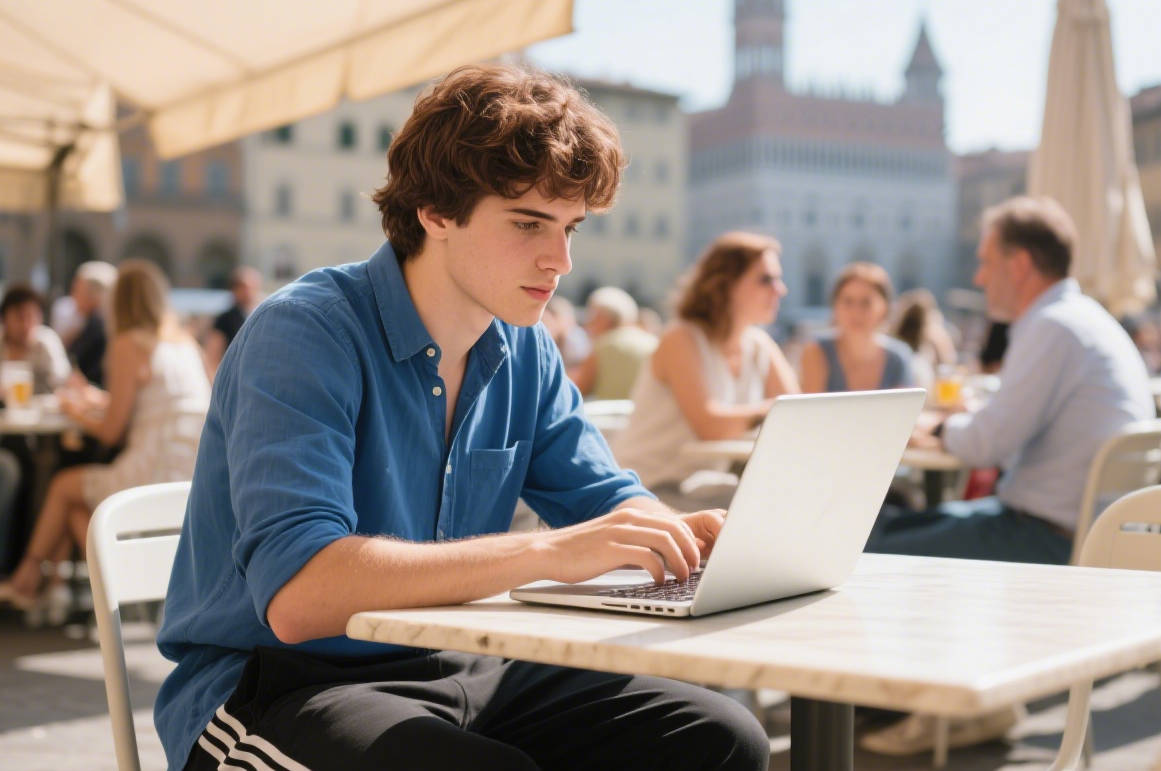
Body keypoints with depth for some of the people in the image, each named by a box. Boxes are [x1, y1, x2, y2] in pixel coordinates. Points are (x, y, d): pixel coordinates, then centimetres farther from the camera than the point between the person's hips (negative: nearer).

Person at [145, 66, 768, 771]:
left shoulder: (524, 351, 6)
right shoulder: (304, 333, -18)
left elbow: (611, 505, 12)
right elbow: (296, 595, -31)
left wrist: (698, 532, -12)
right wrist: (546, 554, -37)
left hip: (448, 669, 7)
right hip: (272, 688, -6)